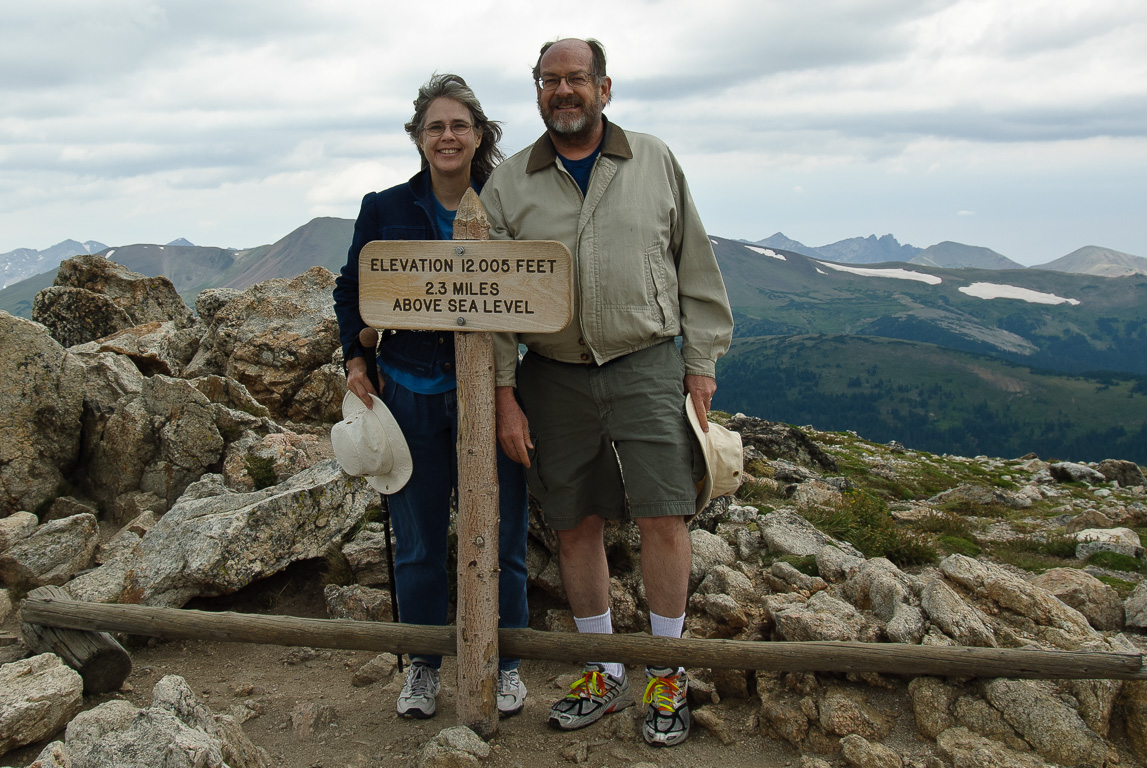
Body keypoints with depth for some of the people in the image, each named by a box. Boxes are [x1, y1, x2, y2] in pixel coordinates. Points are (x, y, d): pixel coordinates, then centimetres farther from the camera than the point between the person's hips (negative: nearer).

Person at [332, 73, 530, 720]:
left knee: (498, 534, 6)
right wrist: (356, 358, 3)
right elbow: (351, 289, 14)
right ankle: (425, 665, 29)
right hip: (409, 392, 1)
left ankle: (505, 664, 26)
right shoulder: (385, 210, 3)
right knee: (418, 539, 10)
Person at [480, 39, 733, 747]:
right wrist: (504, 394, -3)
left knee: (664, 518, -6)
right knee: (576, 527, 6)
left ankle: (667, 676, 14)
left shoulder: (656, 162, 8)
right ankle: (605, 675, 23)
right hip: (554, 377, 2)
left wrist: (701, 362, 3)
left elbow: (696, 269, 9)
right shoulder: (509, 184, 7)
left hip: (647, 366, -1)